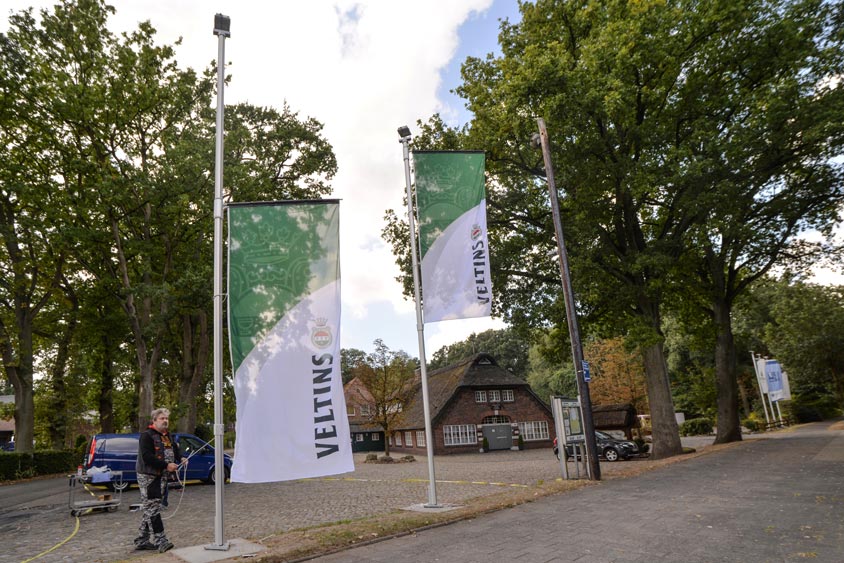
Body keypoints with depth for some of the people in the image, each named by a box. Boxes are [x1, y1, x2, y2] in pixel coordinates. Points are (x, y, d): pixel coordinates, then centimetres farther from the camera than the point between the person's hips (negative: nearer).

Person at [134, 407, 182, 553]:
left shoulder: (168, 437, 15)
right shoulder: (147, 435, -10)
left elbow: (175, 451, 16)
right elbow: (147, 457, -21)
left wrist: (181, 459, -7)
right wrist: (166, 465, -23)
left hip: (162, 477, 8)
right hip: (148, 476, -8)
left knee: (150, 509, 12)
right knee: (153, 509, -6)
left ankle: (142, 540, 21)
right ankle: (160, 540, -4)